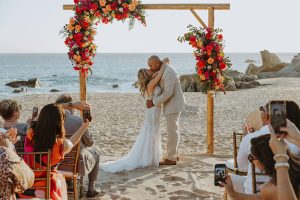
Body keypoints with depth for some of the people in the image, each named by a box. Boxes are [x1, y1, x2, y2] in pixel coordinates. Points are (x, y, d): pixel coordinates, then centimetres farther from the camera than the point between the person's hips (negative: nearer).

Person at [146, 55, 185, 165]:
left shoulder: (168, 72, -21)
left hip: (173, 104, -10)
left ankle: (171, 158, 3)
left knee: (172, 131, -4)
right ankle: (174, 154, 27)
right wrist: (153, 99, -2)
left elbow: (168, 93, -25)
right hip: (171, 104, 10)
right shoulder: (163, 71, 11)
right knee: (173, 130, 17)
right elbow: (161, 89, 14)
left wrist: (154, 102, -18)